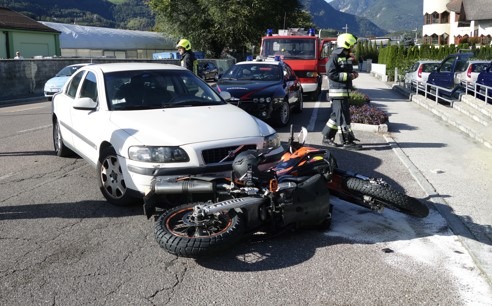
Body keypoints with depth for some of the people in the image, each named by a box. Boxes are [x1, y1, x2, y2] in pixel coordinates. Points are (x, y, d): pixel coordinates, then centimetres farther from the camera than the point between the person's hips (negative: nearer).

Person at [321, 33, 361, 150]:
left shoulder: (346, 57, 17)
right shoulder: (334, 57, -11)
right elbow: (331, 74, -18)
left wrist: (353, 74, 7)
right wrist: (348, 76, -18)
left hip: (345, 91, 9)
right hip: (337, 91, -9)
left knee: (336, 115, 13)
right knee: (343, 116, -8)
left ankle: (327, 137, 22)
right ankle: (347, 141, -4)